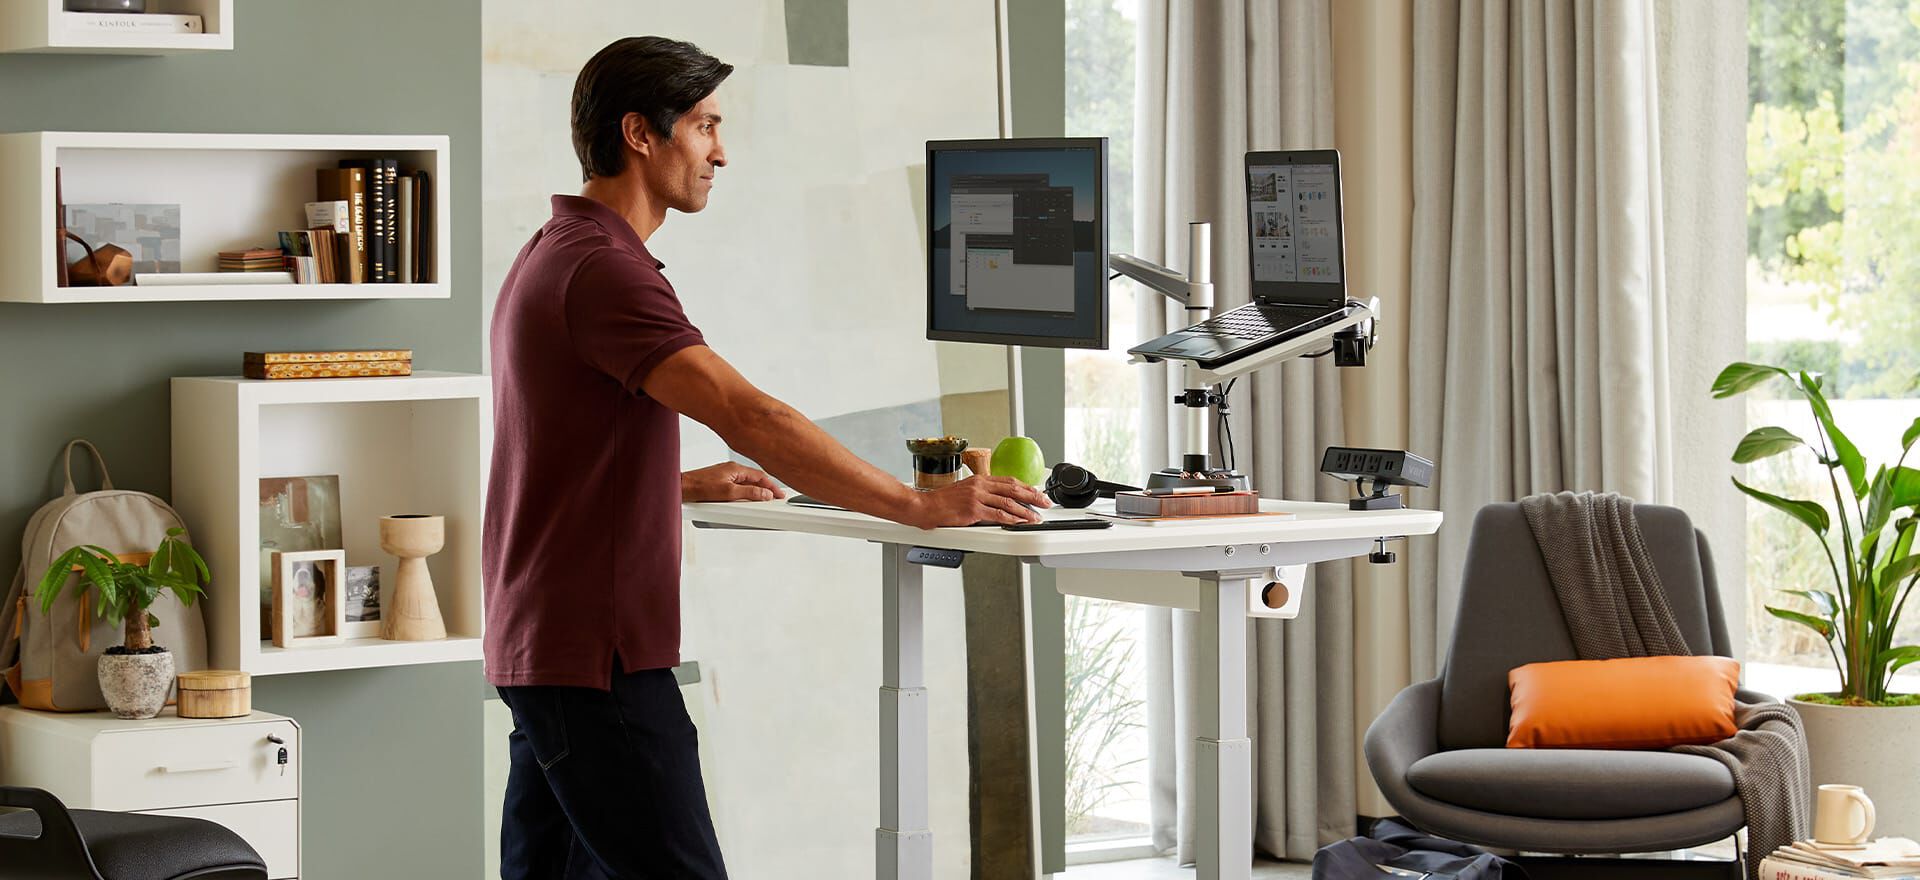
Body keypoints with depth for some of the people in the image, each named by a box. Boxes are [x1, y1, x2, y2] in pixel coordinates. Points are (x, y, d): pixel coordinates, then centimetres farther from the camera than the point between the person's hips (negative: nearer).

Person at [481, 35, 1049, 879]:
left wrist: (691, 485, 29)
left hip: (544, 645, 11)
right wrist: (922, 506, -24)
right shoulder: (604, 269, -17)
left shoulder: (552, 256, 17)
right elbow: (749, 416, -26)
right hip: (596, 655, -11)